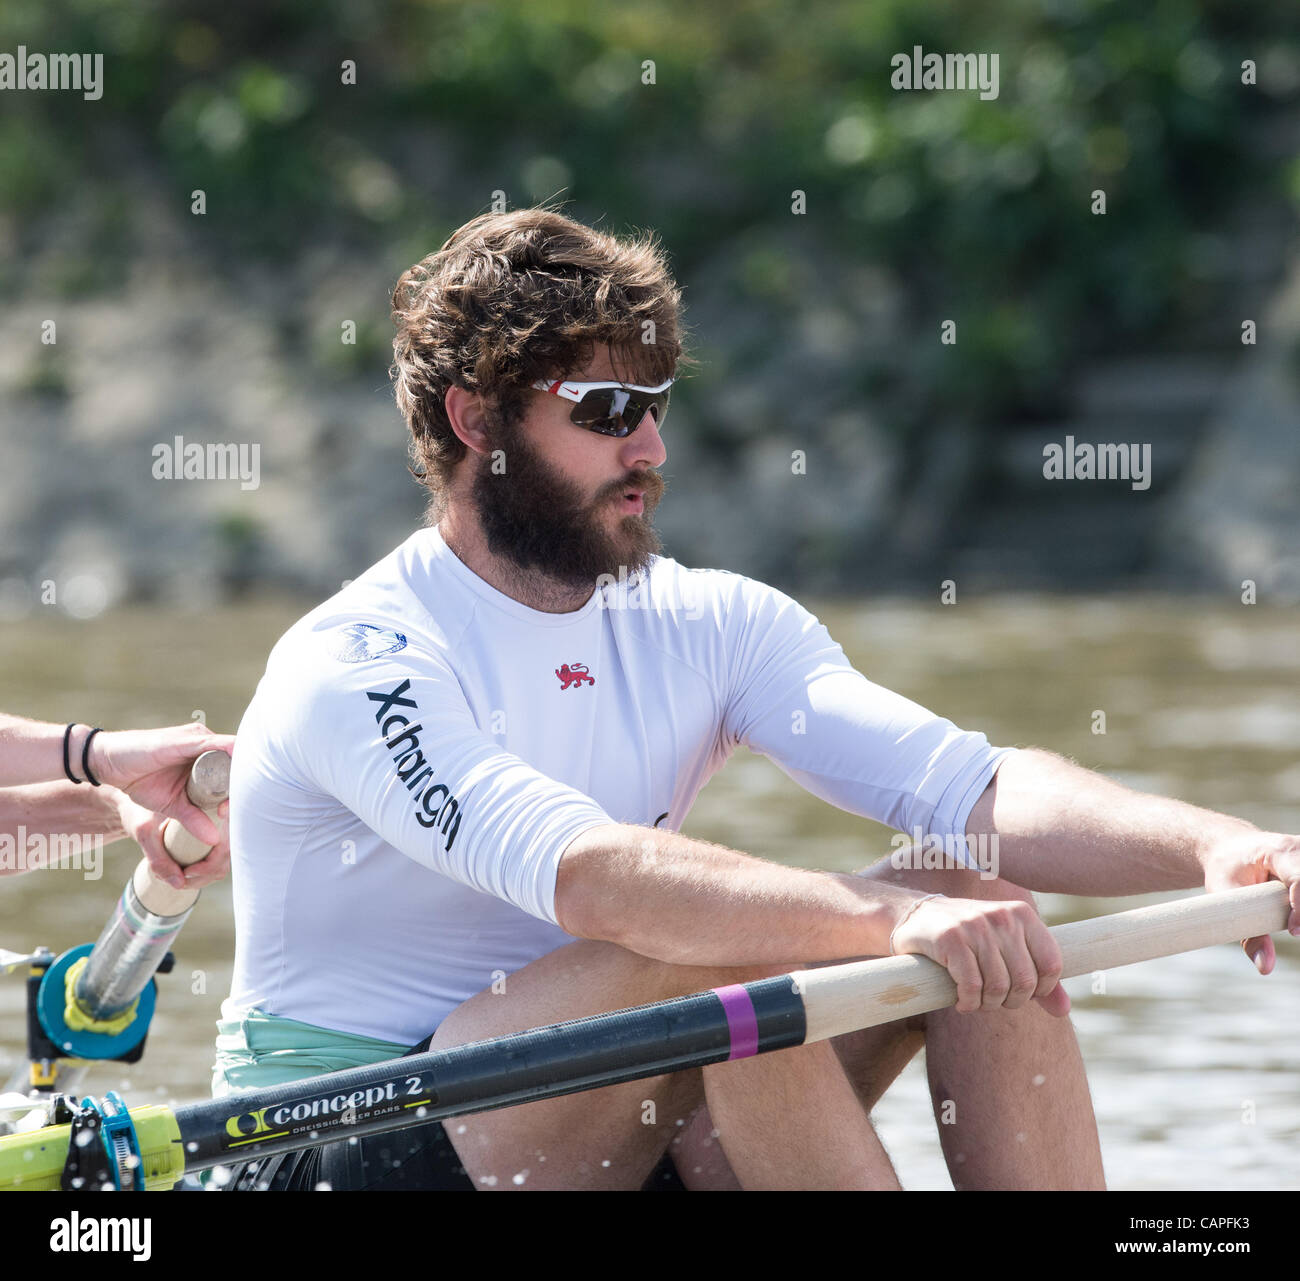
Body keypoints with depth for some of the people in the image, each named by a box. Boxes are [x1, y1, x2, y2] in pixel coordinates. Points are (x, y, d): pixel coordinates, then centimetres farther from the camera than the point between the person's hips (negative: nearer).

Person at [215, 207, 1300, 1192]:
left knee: (989, 909, -11)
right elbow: (586, 877, -34)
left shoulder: (711, 626, 5)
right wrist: (894, 916, -46)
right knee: (729, 947, -31)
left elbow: (976, 789, -9)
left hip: (611, 1143, 7)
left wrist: (1207, 847, -28)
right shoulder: (350, 667, -16)